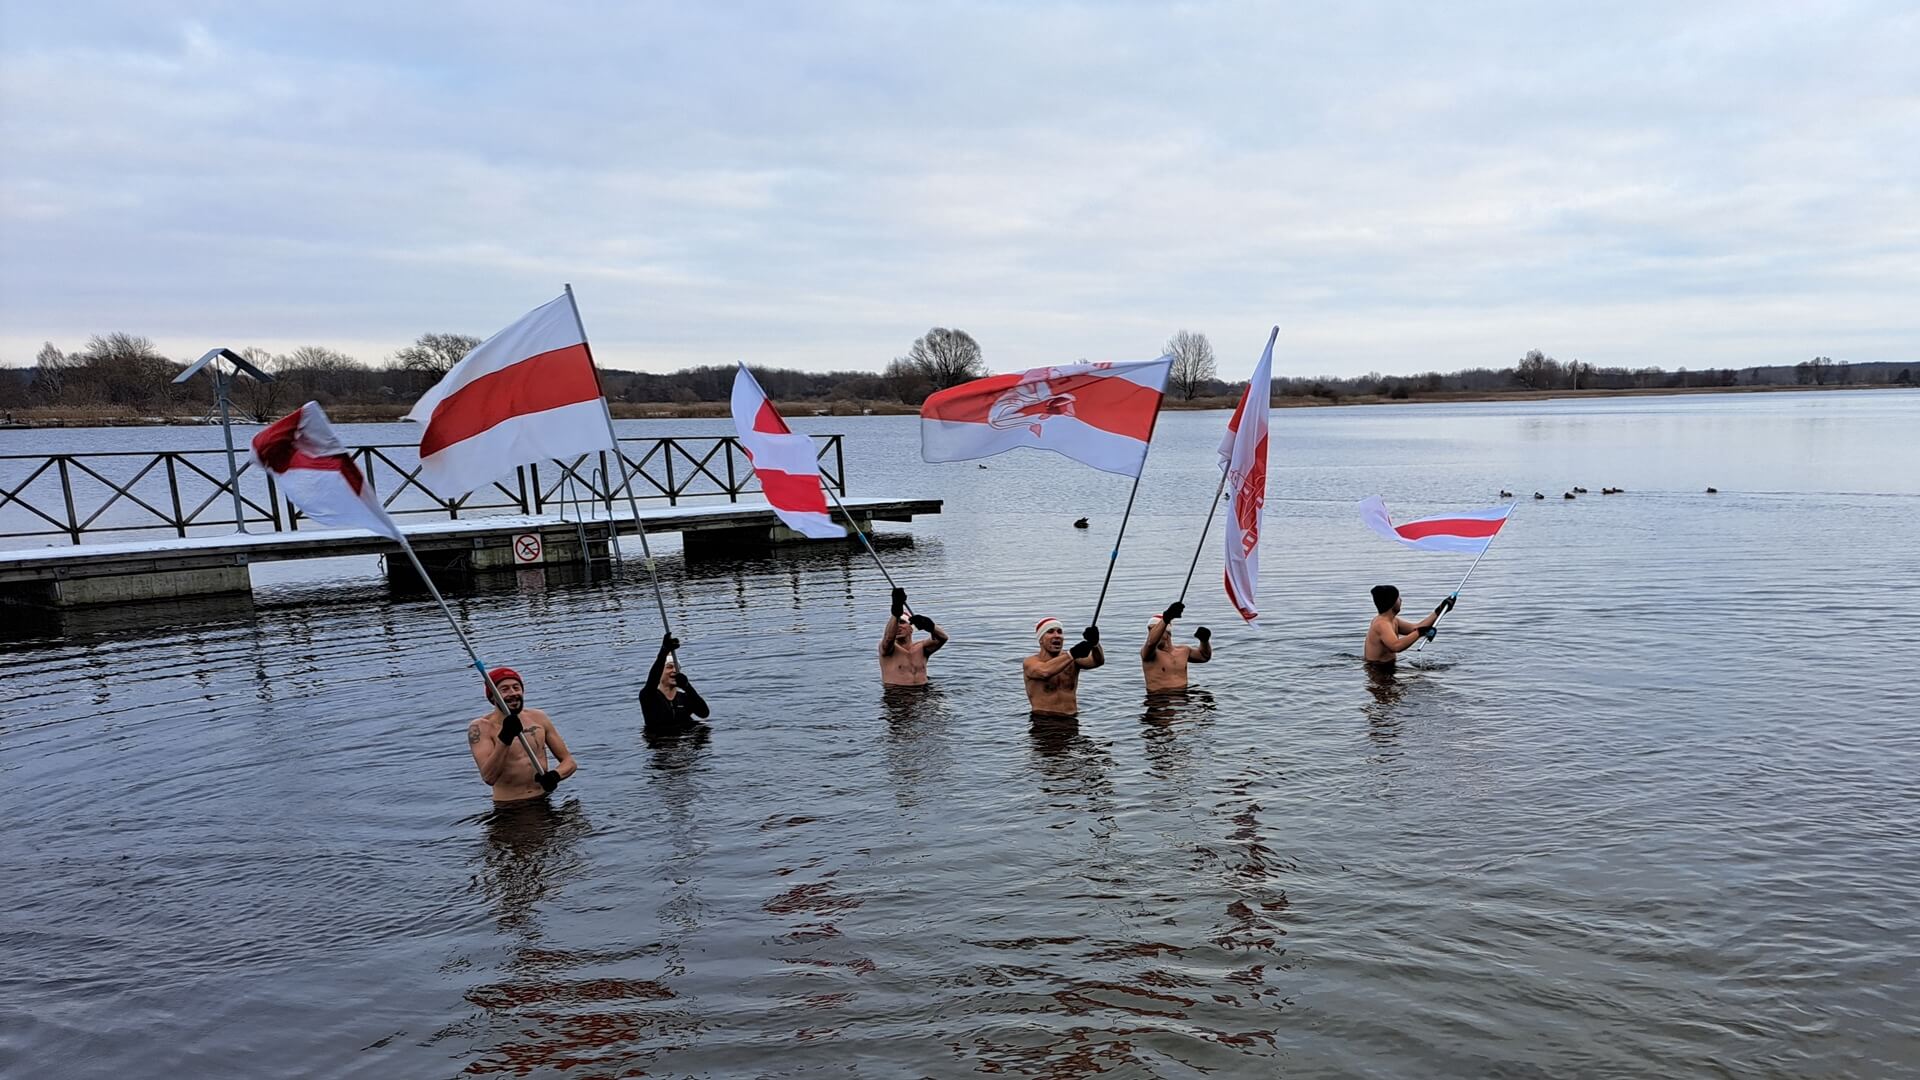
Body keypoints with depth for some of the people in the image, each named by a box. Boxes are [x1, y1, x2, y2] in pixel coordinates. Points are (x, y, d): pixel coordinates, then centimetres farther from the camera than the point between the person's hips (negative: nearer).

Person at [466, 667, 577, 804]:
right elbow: (489, 778, -14)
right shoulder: (480, 728, -2)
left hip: (545, 800, 3)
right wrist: (504, 738, -25)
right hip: (508, 808, -3)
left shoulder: (539, 718, 9)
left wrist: (555, 775, -10)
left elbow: (569, 761, 11)